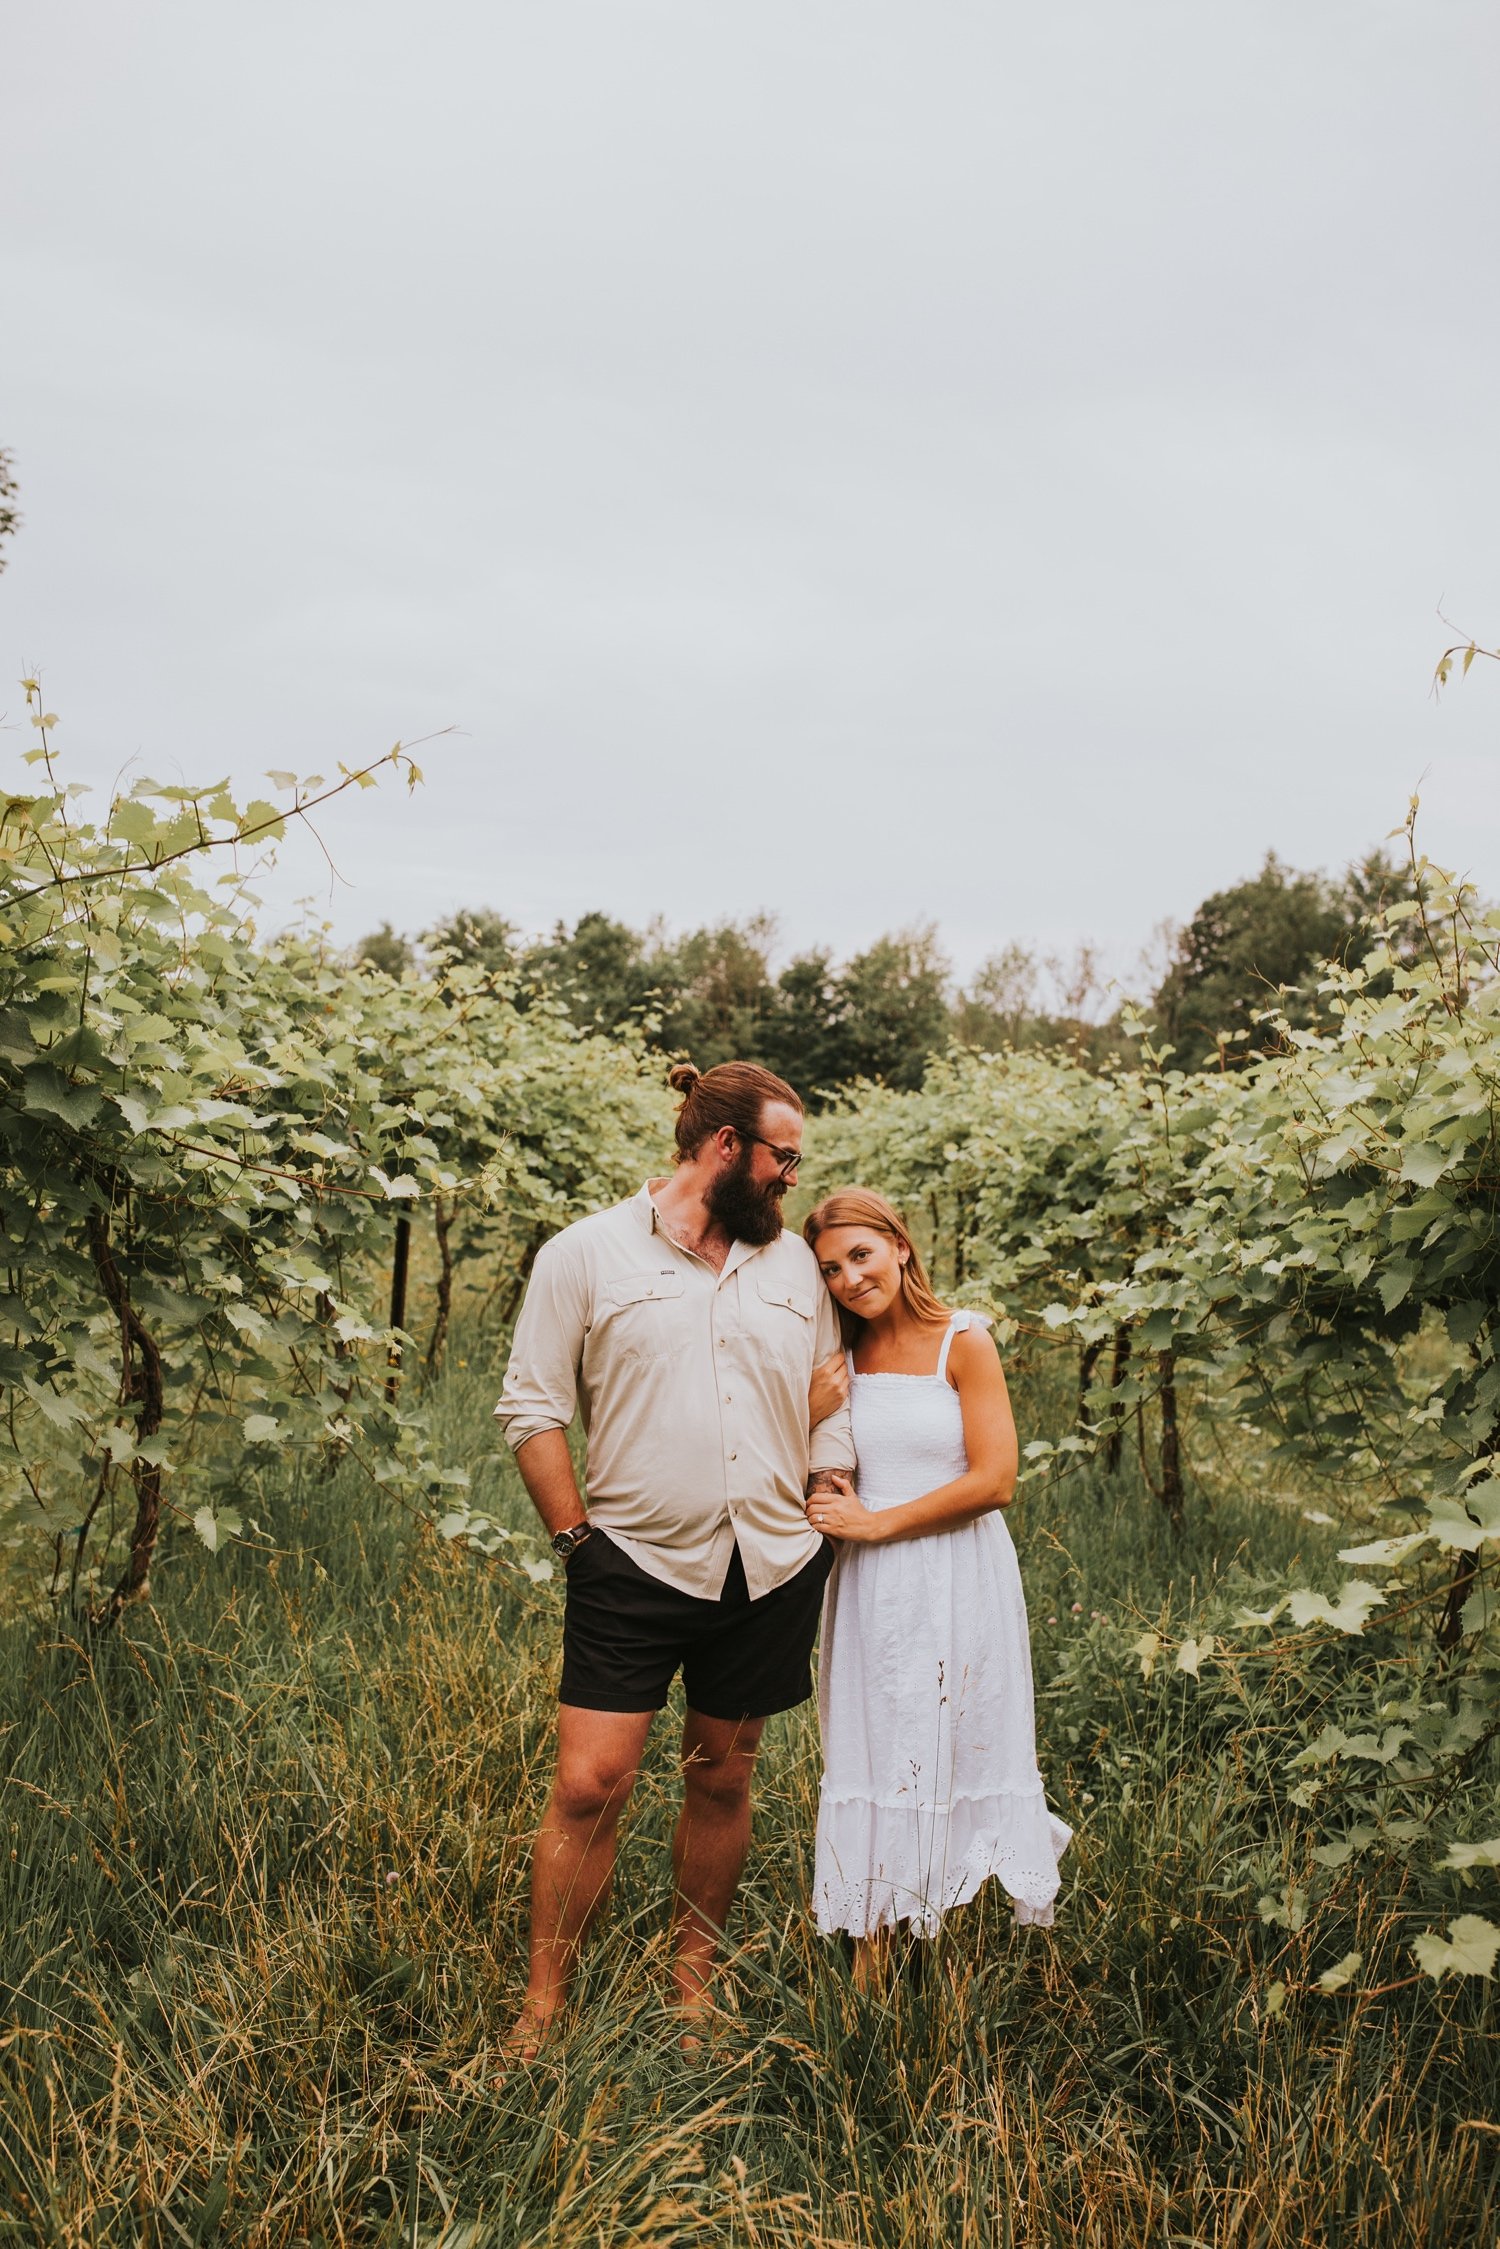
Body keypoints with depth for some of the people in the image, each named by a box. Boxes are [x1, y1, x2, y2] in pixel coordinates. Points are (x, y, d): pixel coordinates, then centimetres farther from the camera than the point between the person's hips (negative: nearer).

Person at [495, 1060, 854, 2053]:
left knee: (723, 1778, 14)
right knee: (590, 1785, -5)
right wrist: (576, 1537, -5)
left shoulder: (795, 1263, 9)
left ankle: (695, 1974, 31)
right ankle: (543, 2005, 12)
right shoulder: (587, 1254, -3)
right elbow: (533, 1408, -2)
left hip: (772, 1572, 4)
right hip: (635, 1565, -3)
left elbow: (833, 1409, 15)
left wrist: (825, 1527, 7)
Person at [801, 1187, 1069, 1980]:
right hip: (871, 1590, 4)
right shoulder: (842, 1357, 5)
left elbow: (994, 1480, -12)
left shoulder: (964, 1343, -7)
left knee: (959, 1761, 4)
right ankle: (869, 1968, 14)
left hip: (958, 1585, -3)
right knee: (874, 1764, 6)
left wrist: (875, 1522, -10)